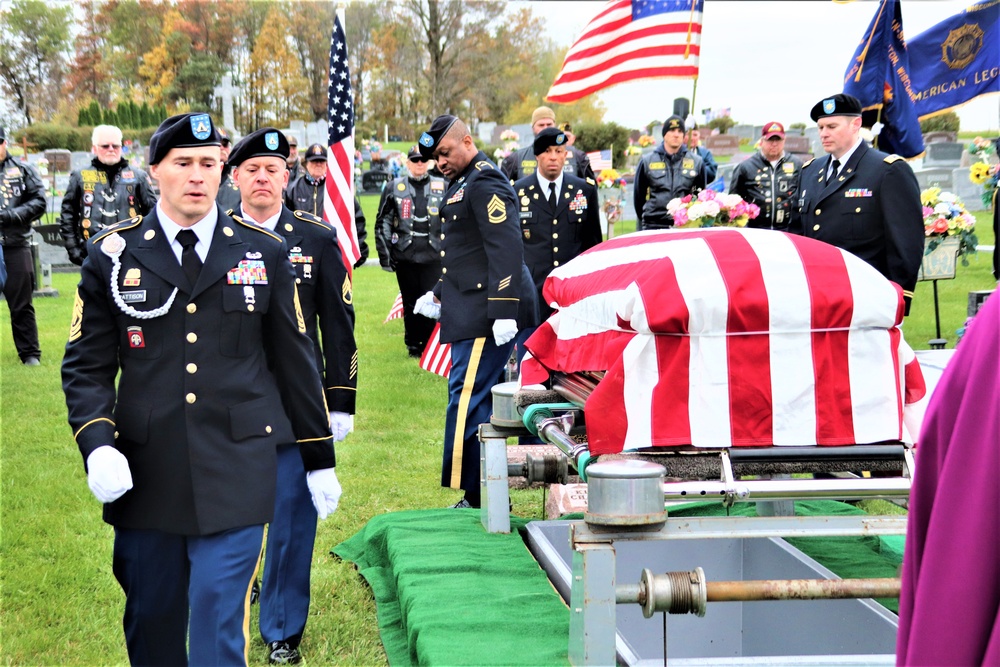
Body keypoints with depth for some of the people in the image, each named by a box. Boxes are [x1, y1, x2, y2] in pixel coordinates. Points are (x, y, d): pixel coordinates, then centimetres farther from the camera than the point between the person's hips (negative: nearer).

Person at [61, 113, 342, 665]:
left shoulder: (264, 252, 6)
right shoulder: (113, 253, 3)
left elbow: (294, 360, 10)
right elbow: (86, 365, 4)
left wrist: (320, 457, 12)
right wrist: (97, 445, -12)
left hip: (236, 469, -1)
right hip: (144, 471, 1)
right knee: (150, 621, 12)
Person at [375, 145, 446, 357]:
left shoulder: (442, 187, 6)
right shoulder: (394, 188, 6)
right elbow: (383, 222, 7)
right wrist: (384, 253, 1)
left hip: (433, 256, -1)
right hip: (405, 256, 1)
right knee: (410, 303, 8)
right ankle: (413, 345, 19)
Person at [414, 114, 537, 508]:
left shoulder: (485, 183, -12)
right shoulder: (462, 184, 20)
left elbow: (506, 250, -20)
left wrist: (504, 311, -25)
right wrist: (439, 295, 25)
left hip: (485, 315, -11)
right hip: (470, 312, 11)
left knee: (467, 399, -11)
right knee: (476, 400, 11)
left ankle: (475, 498, -8)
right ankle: (485, 496, 17)